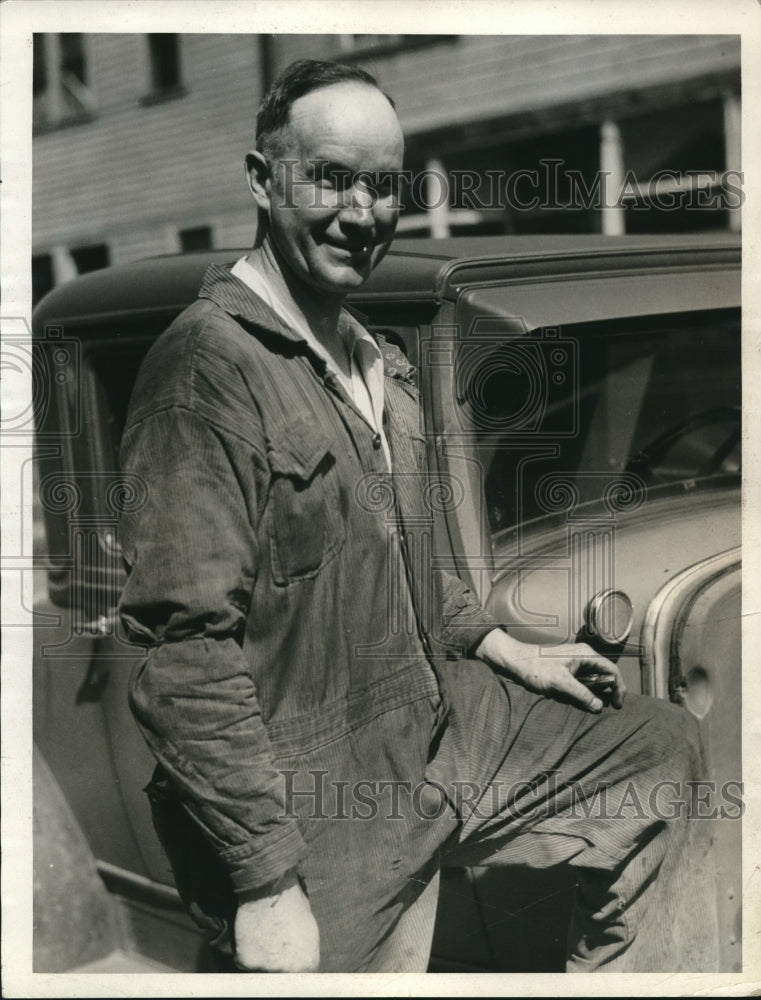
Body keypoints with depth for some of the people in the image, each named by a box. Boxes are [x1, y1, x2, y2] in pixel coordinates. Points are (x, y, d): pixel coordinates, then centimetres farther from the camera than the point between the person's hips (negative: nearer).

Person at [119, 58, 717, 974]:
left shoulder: (380, 364, 11)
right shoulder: (210, 365, -20)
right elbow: (184, 648, -25)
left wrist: (508, 652, 15)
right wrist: (265, 884, -24)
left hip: (441, 722, 9)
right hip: (313, 814, -9)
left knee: (662, 752, 13)